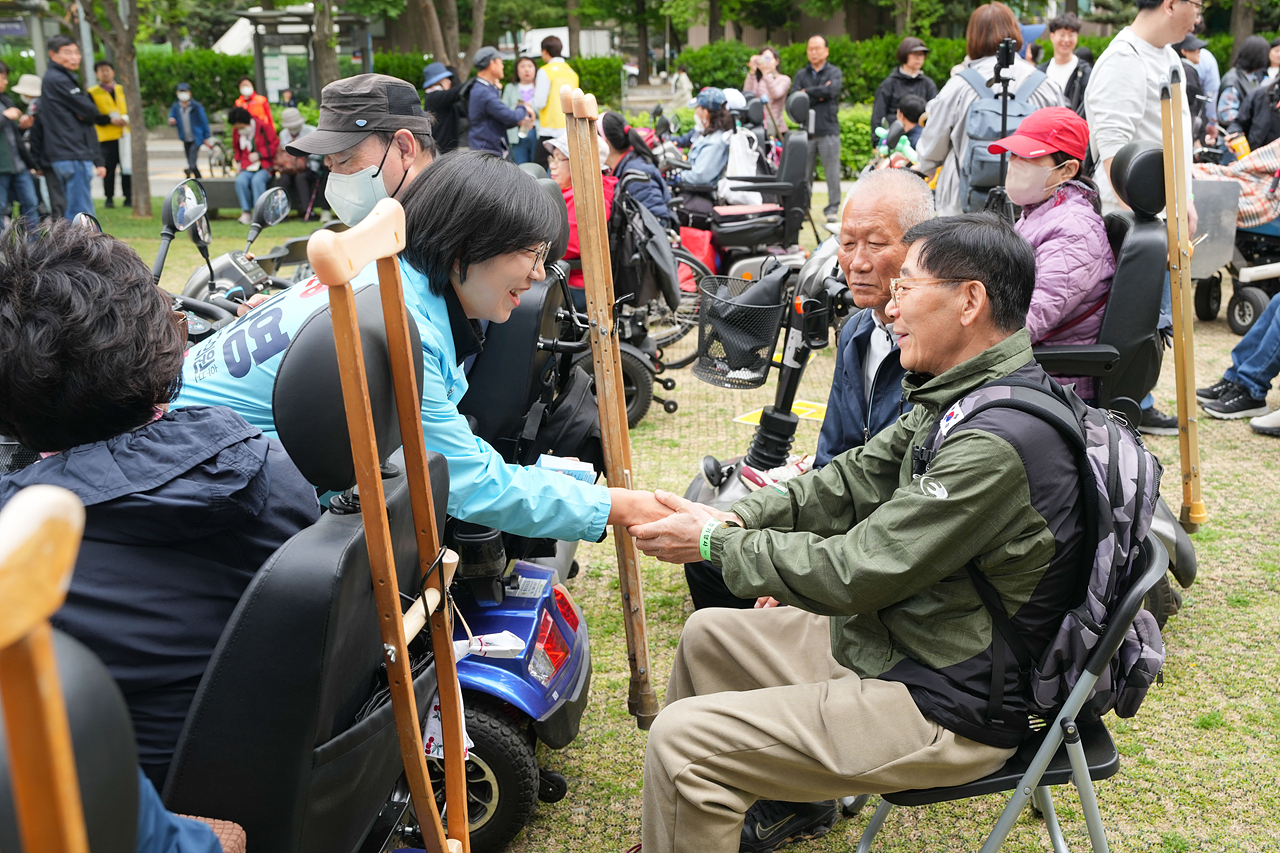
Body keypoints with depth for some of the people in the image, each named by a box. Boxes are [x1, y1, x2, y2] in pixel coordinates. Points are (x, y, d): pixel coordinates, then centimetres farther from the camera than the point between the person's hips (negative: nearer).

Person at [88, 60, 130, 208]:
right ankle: (109, 198, 8)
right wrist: (110, 119, -15)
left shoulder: (122, 90, 14)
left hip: (125, 135, 2)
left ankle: (128, 197, 8)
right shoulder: (92, 93, 4)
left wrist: (126, 118, -8)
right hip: (106, 137, -2)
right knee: (109, 168, -2)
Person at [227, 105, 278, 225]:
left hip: (265, 166, -3)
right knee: (240, 181, -29)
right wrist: (239, 162, 10)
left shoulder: (263, 127, -5)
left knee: (257, 180, -35)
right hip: (247, 168, 4)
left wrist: (259, 155, -9)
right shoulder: (236, 131, 10)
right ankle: (246, 212, -22)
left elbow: (275, 144, -2)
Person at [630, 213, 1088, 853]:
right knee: (709, 634, 19)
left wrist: (714, 543, -15)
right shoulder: (964, 395, 3)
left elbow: (856, 572, -25)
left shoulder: (999, 441, -29)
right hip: (892, 636, 10)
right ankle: (785, 798, 34)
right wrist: (735, 518, -5)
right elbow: (857, 478, 8)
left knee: (681, 739, -16)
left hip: (949, 711, -10)